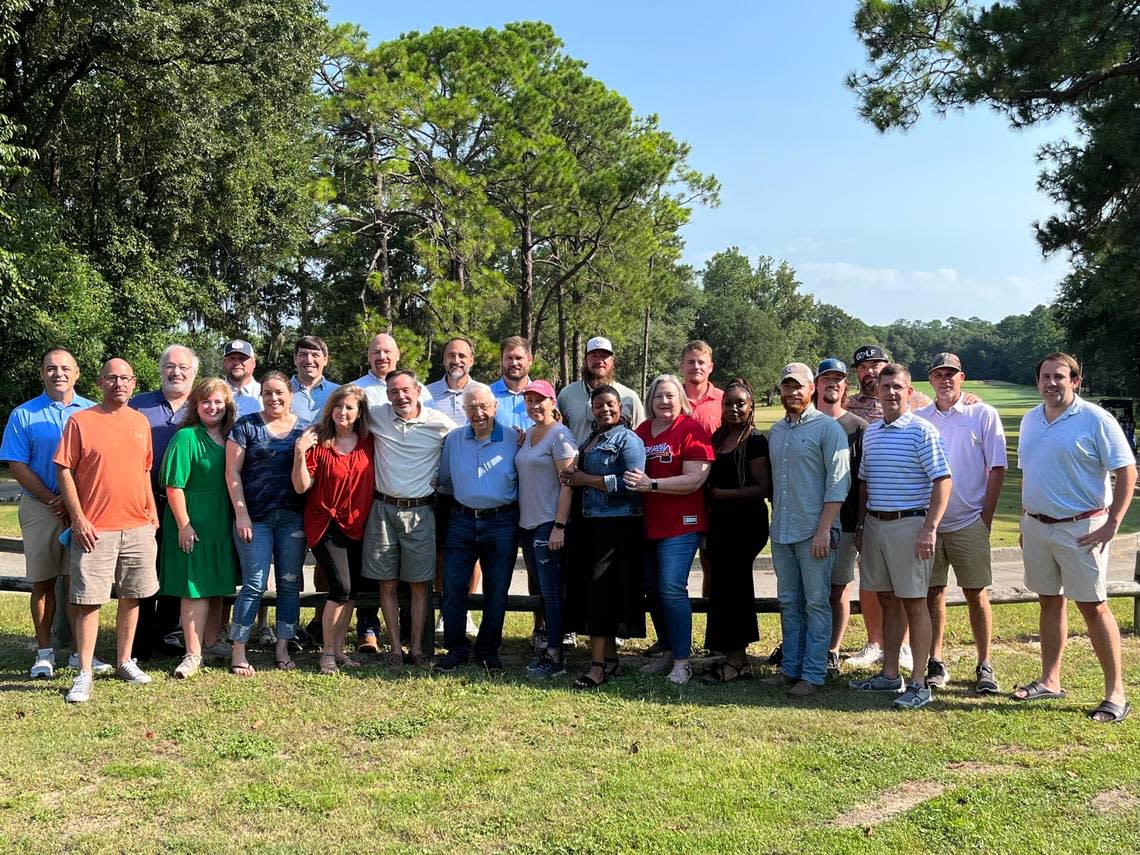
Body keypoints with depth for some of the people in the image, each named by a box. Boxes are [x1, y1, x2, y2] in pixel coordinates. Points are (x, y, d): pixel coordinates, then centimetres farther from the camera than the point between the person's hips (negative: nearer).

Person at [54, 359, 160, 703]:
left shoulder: (140, 422, 11)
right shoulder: (80, 421, -4)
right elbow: (64, 471, -5)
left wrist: (152, 511, 12)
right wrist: (78, 518, -11)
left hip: (138, 527, 5)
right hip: (95, 529, -5)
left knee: (132, 597, 11)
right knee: (89, 600, -3)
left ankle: (124, 661, 24)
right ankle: (84, 674, 3)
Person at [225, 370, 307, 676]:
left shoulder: (304, 429, 9)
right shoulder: (246, 426, 2)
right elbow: (232, 472, -2)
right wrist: (241, 514, -8)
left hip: (293, 518, 3)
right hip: (255, 518, -3)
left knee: (290, 583, 6)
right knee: (254, 584, -6)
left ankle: (282, 648, 16)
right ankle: (238, 653, 3)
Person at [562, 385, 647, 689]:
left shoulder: (628, 440, -6)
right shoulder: (589, 439, 19)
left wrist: (586, 479, -13)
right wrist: (572, 478, 5)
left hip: (616, 526, -8)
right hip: (587, 524, 8)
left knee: (602, 592, -9)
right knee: (587, 589, 8)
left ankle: (598, 666, -6)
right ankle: (610, 657, 18)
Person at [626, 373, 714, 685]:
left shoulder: (692, 430, -8)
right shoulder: (641, 431, 11)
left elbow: (694, 480, -17)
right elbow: (631, 469, 24)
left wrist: (651, 484, -22)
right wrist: (633, 481, 2)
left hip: (680, 525, -7)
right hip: (646, 524, 7)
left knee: (671, 588, -12)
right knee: (652, 589, 11)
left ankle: (682, 660, -2)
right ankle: (668, 651, 26)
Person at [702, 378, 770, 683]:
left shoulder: (755, 441, -9)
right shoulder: (718, 438, 13)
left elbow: (763, 488, -14)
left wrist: (722, 494, -14)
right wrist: (709, 493, 3)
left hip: (746, 523, -8)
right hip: (720, 522, 8)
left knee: (728, 586, -6)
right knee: (732, 587, 12)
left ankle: (735, 660, 4)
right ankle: (737, 656, 20)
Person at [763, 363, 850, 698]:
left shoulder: (827, 428, -6)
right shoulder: (775, 431, 15)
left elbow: (838, 482, -11)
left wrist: (824, 529, -17)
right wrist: (774, 519, 12)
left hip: (814, 532, -6)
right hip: (781, 532, 7)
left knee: (816, 604, -1)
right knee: (789, 603, 12)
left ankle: (813, 674, 4)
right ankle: (790, 668, 19)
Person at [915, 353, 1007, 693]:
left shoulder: (983, 415, 0)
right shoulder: (918, 418, 7)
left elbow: (997, 468, -1)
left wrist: (986, 516, -6)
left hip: (968, 522, -2)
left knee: (976, 595, 3)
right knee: (933, 593, 7)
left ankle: (984, 666, 13)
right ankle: (936, 663, 16)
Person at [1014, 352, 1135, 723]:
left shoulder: (1095, 420, -10)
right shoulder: (1031, 420, 10)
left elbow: (1127, 471, -11)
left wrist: (1112, 524, -17)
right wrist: (1024, 521, 16)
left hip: (1080, 527, -6)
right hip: (1037, 525, 6)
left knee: (1093, 606, -4)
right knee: (1049, 602, 13)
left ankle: (1116, 693, 4)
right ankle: (1050, 681, 23)